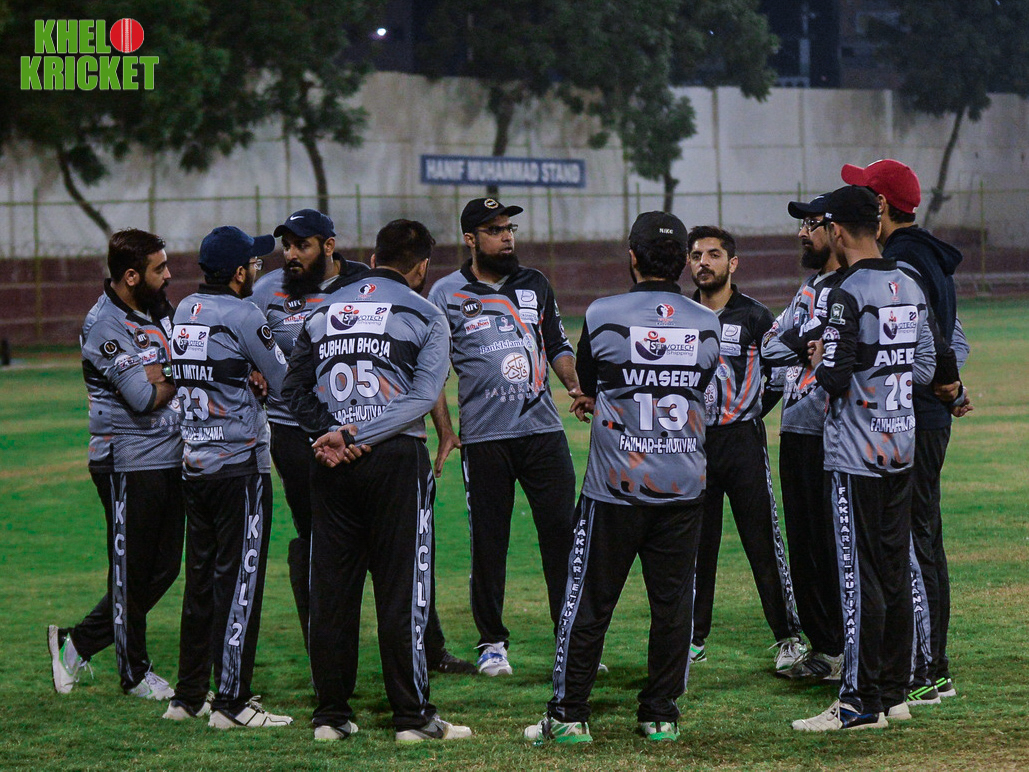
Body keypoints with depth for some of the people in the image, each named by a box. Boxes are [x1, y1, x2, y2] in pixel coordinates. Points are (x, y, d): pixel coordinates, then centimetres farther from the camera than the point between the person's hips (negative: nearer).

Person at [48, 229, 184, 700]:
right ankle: (134, 673, 17)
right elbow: (147, 399, -20)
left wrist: (160, 373, -15)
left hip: (169, 461, 9)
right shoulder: (105, 326, -17)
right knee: (132, 572, 3)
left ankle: (79, 642, 24)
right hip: (129, 464, -9)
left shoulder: (159, 309, 11)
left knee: (163, 569, 13)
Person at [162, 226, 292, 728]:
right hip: (240, 465, -8)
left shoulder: (184, 311, 10)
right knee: (239, 579, -4)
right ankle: (231, 702, -5)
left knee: (201, 580, 13)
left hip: (194, 463, 8)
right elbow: (284, 383, -8)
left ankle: (188, 696, 18)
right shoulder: (242, 315, -13)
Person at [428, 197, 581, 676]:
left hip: (543, 430, 3)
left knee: (563, 530, 0)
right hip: (484, 437, -3)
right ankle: (491, 641, 13)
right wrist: (444, 432, -5)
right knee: (488, 542, 2)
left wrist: (574, 384, 1)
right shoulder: (447, 294, 1)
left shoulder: (535, 285, 12)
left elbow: (557, 346, 20)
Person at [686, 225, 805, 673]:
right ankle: (694, 638, 15)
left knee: (763, 542, -4)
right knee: (695, 543, 7)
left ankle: (789, 637, -1)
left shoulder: (755, 318, 0)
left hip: (743, 441, -3)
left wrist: (752, 412, 4)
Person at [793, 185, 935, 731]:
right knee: (894, 575, 12)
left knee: (859, 578, -4)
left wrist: (820, 360, 0)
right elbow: (925, 368, 13)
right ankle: (894, 694, 17)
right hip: (902, 448, 8)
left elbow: (833, 379, -21)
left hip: (856, 457, -8)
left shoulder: (850, 295, -16)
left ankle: (862, 703, -3)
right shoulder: (910, 289, 8)